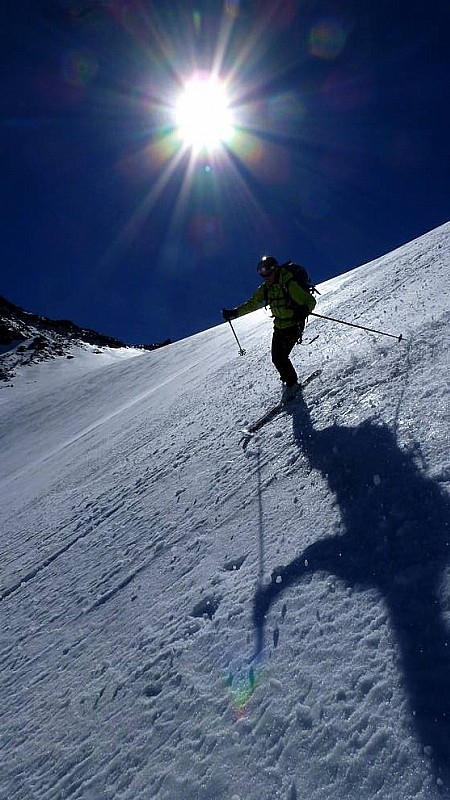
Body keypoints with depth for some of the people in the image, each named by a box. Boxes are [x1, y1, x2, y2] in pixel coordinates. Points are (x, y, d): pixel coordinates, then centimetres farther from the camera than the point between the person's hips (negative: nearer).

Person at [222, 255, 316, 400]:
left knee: (281, 357, -12)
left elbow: (310, 300, -22)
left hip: (293, 326, -7)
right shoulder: (265, 288, -1)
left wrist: (303, 310, -45)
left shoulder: (289, 285, -22)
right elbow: (252, 304, 9)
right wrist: (234, 313, 2)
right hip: (279, 327, 7)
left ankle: (292, 383, 9)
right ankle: (288, 381, 26)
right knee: (276, 358, 5)